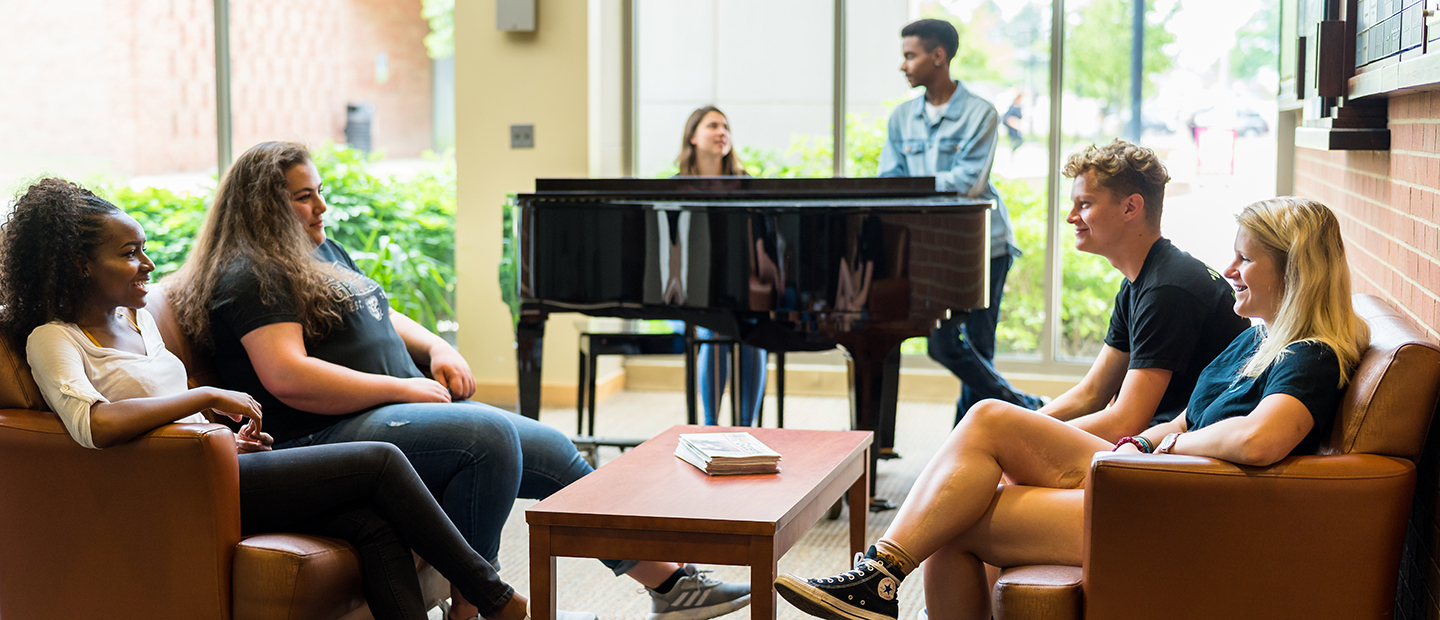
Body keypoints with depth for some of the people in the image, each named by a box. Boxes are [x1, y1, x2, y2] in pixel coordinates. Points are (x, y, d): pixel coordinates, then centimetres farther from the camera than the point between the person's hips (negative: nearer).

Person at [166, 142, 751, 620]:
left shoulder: (322, 253, 22)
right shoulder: (251, 276, -9)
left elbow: (380, 319, 31)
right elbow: (287, 379, -21)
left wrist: (435, 347, 9)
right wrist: (405, 388, -17)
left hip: (400, 409, 10)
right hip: (329, 437, -10)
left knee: (548, 450, 2)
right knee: (490, 434, -30)